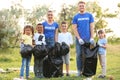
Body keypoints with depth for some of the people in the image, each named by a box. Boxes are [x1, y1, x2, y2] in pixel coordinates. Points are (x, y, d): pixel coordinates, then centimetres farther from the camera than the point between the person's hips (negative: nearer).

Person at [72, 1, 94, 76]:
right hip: (79, 39, 0)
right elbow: (74, 28, 1)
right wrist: (79, 38, -9)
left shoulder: (89, 15, 7)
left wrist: (92, 37, -5)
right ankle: (79, 70, 9)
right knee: (79, 55, 1)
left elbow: (91, 27, 4)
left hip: (88, 39, 0)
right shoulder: (76, 17, 5)